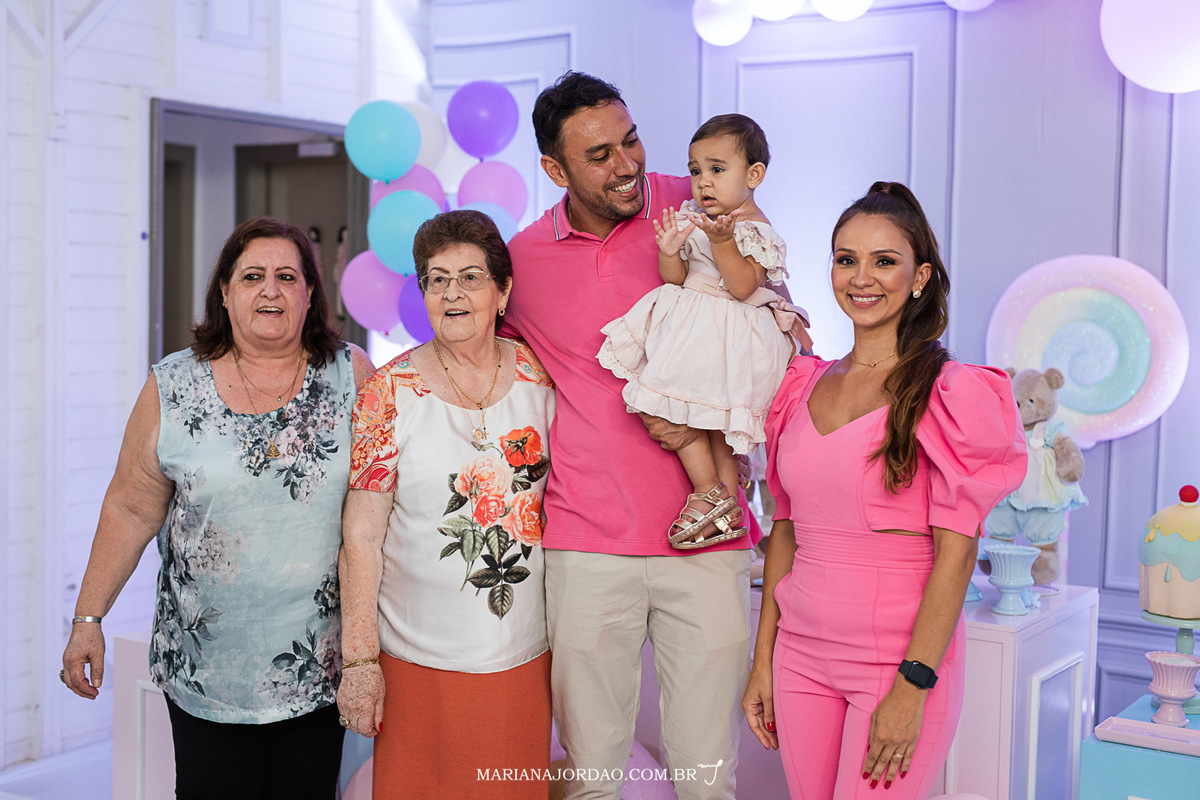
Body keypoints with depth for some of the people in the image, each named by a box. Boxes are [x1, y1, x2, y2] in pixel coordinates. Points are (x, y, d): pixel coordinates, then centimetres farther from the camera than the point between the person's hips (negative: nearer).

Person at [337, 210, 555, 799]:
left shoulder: (538, 376, 1)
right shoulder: (390, 392, -8)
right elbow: (362, 535, -7)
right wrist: (359, 660, -10)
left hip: (524, 655, 3)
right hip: (420, 662, -3)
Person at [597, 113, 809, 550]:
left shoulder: (756, 230, -11)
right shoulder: (689, 217, 9)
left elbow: (743, 287, -22)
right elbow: (676, 278, 5)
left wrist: (722, 241, -29)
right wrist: (670, 252, -16)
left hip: (728, 335, -7)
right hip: (688, 327, 7)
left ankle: (710, 493, 7)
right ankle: (726, 504, 13)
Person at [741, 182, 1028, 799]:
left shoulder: (950, 393, -7)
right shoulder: (802, 386, 8)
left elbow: (956, 551, -11)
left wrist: (912, 688, -16)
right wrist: (763, 660, 11)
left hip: (902, 657, -5)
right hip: (801, 653, 5)